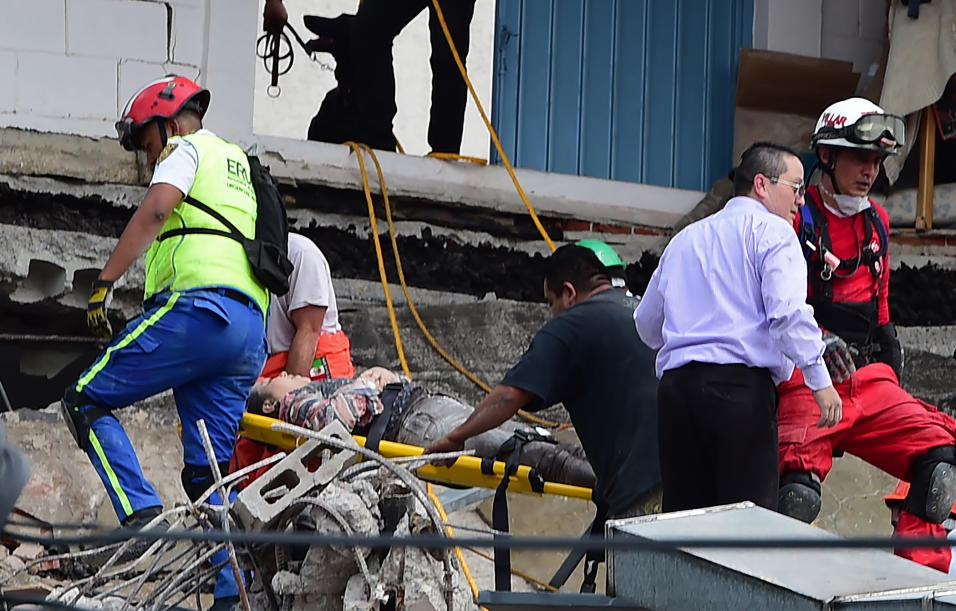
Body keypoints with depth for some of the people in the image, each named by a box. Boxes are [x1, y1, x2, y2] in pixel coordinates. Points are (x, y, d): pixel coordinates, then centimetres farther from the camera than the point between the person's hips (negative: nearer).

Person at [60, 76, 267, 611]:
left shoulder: (186, 150, 8)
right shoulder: (240, 164, 33)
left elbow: (155, 210, -11)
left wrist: (104, 282, -13)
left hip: (200, 307, -8)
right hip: (251, 333, 8)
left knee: (87, 400, -1)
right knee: (208, 473, 8)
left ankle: (143, 513, -19)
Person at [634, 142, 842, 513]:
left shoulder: (684, 239, 25)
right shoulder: (772, 231, 3)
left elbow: (647, 324, 29)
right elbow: (787, 312, -12)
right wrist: (819, 378, -11)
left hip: (675, 385, 7)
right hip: (742, 384, -7)